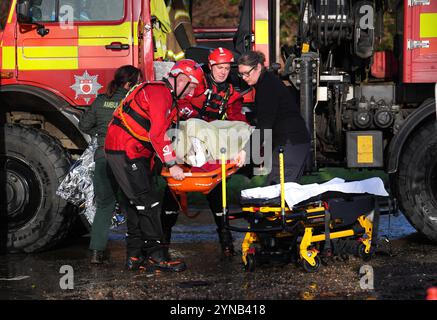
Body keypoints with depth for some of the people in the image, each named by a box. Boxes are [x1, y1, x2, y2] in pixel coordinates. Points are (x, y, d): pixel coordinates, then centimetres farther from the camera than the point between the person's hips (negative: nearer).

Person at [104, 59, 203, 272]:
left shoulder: (168, 97, 18)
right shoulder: (159, 92, -16)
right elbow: (157, 134, -23)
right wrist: (171, 165, -22)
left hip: (136, 153, 11)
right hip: (125, 151, -11)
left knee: (138, 204, 12)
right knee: (148, 202, -12)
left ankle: (135, 257, 15)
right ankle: (155, 256, -10)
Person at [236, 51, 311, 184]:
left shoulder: (268, 86, -14)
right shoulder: (267, 82, 18)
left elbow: (265, 123, -22)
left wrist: (247, 150, -26)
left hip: (291, 142, -10)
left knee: (276, 187, -16)